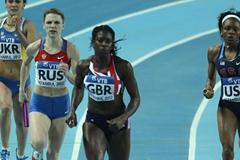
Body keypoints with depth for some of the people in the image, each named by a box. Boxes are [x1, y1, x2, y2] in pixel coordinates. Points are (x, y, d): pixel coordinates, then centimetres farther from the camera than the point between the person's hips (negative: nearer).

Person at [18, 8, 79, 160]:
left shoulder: (71, 49, -10)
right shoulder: (34, 48, -7)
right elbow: (26, 64, 16)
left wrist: (67, 74, -30)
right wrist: (22, 90, 20)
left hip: (61, 103, 1)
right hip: (39, 103, -1)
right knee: (39, 142, -25)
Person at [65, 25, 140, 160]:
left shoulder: (123, 67, -13)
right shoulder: (84, 66, -6)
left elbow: (135, 98, -8)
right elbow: (78, 87, 16)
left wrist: (122, 119, -24)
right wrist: (73, 110, 2)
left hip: (117, 123, 0)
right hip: (93, 121, 0)